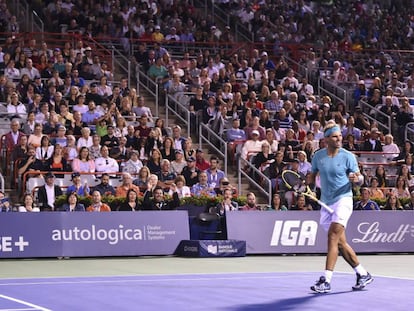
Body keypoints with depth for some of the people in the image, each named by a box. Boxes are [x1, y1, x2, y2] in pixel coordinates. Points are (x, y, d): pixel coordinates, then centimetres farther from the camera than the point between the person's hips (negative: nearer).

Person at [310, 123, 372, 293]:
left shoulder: (348, 156, -5)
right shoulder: (318, 156, 4)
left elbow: (357, 176, 1)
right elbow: (313, 174, 18)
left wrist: (356, 178, -22)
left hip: (343, 199, -5)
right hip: (326, 203, 5)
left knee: (333, 236, -17)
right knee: (340, 243, 7)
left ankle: (326, 281, -19)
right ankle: (363, 274, 21)